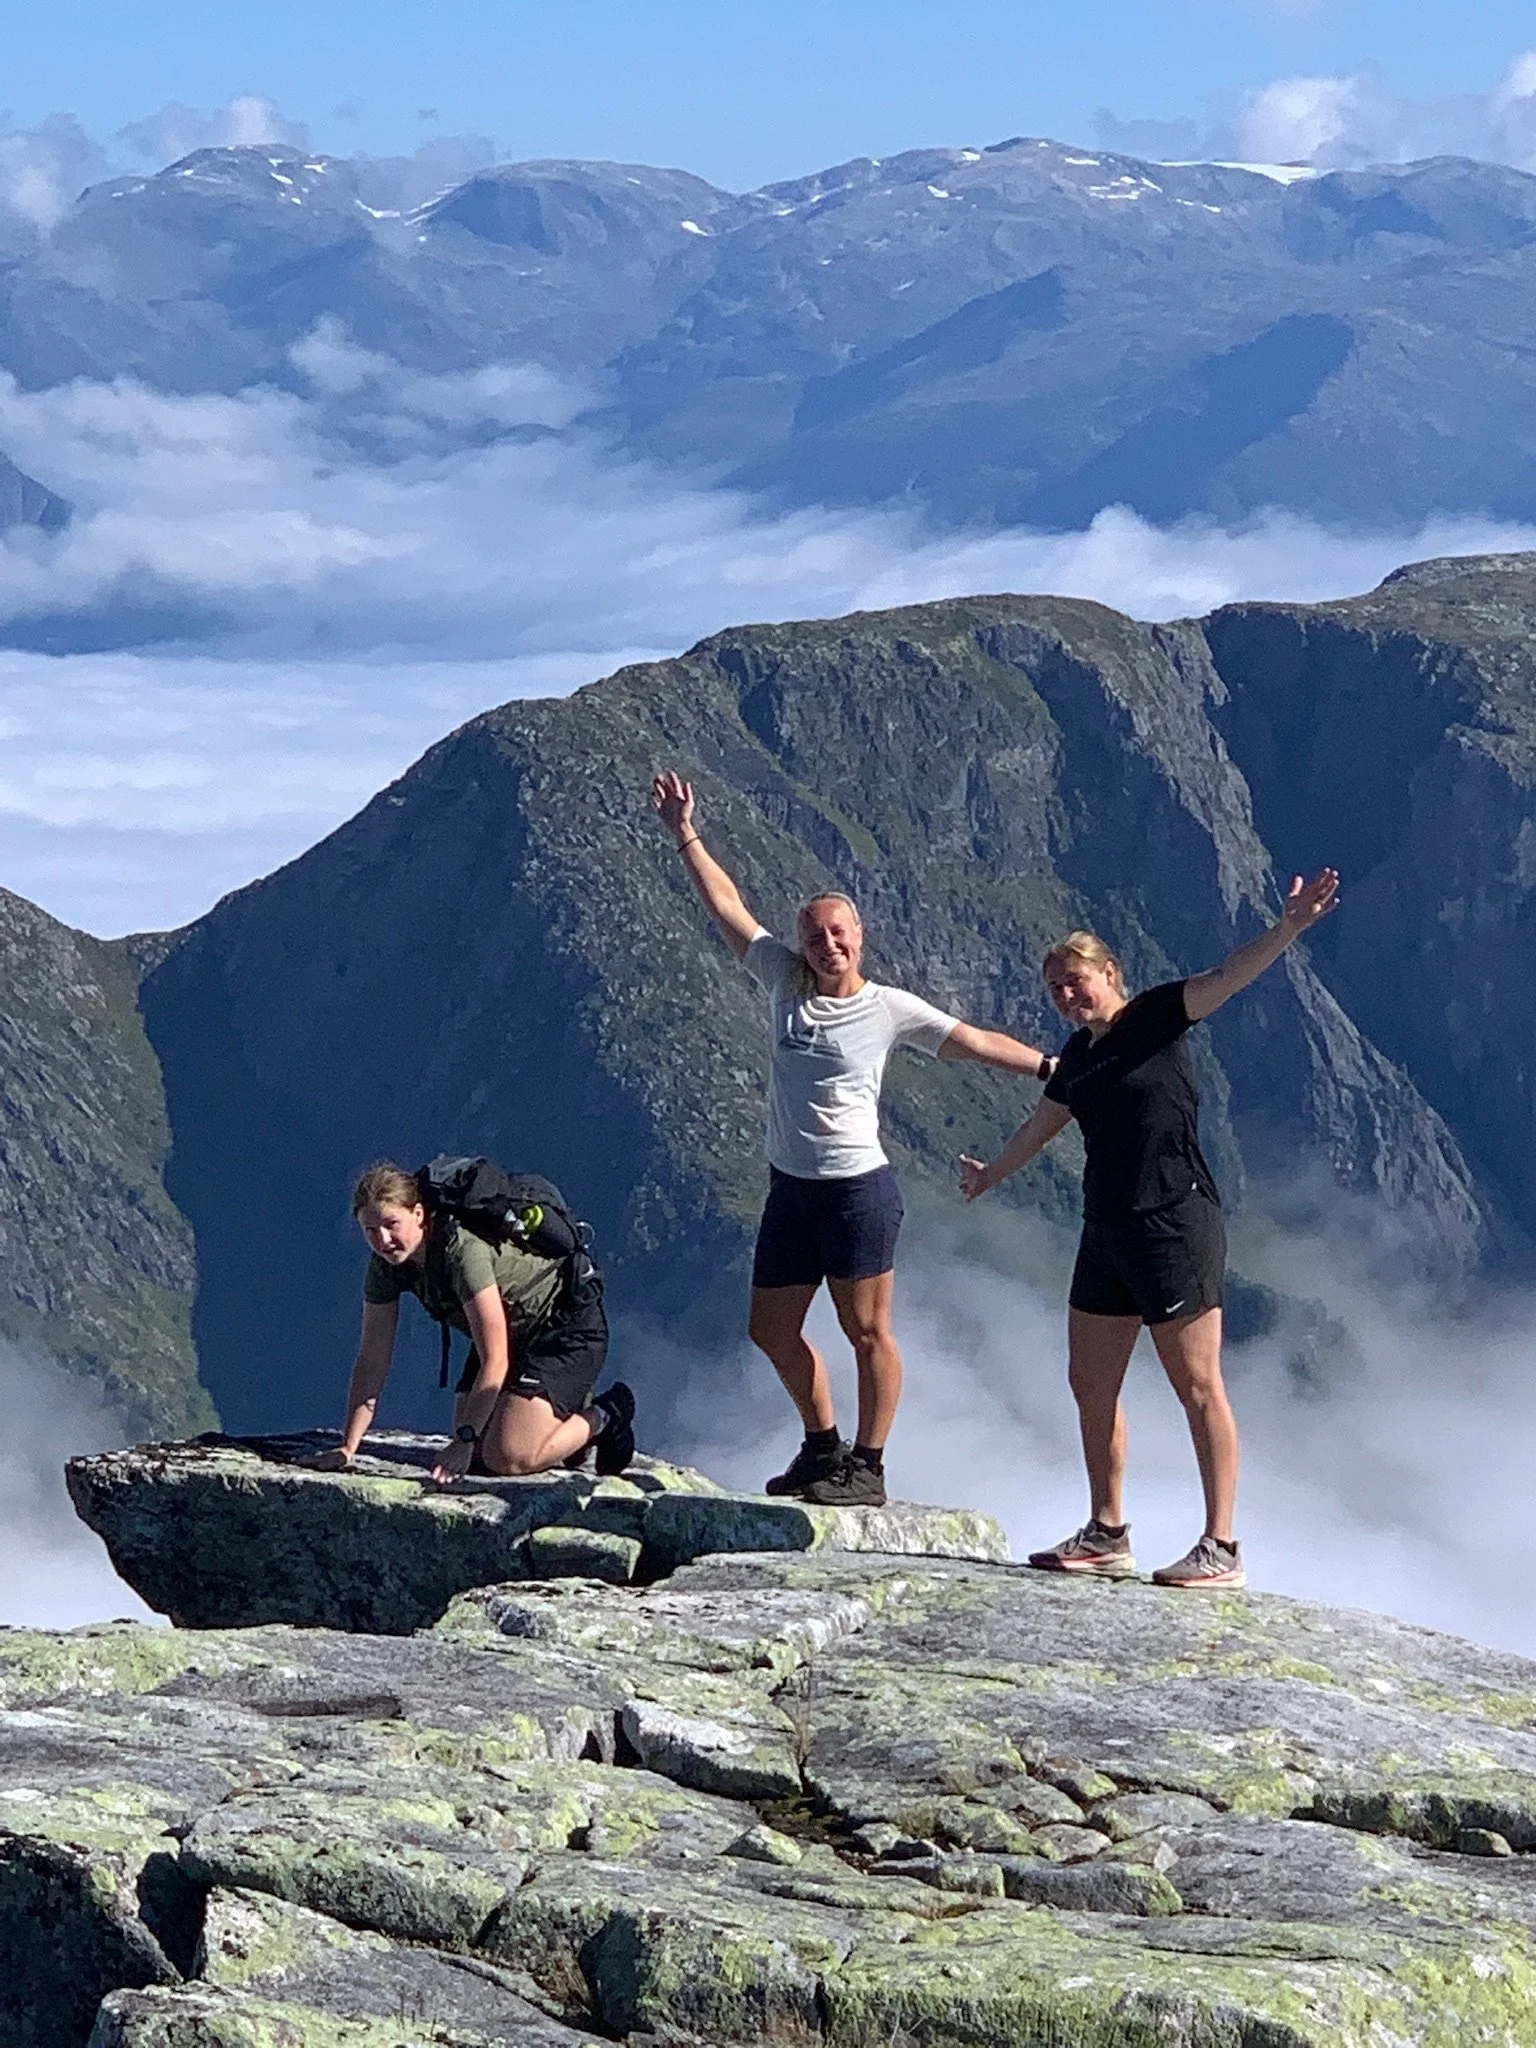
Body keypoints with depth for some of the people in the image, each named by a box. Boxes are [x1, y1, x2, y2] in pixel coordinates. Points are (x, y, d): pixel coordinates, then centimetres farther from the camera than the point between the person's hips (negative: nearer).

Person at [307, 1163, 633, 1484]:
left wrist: (463, 1441, -36)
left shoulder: (463, 1249, -34)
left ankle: (602, 1418, 6)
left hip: (567, 1327, -8)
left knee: (506, 1459, -19)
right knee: (474, 1456, -2)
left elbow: (494, 1362, -34)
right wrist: (348, 1449, -12)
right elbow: (372, 1361, -6)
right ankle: (568, 1416, 21)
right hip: (515, 1334, 8)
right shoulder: (386, 1264, -11)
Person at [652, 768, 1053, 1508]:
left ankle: (867, 1467, 6)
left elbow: (976, 1042, -2)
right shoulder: (785, 984, 6)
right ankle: (823, 1447, 28)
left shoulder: (891, 1009, -3)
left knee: (867, 1331, -2)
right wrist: (686, 836, 12)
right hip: (791, 1189, 6)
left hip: (858, 1189, -6)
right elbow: (727, 907, 11)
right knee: (772, 1330, 11)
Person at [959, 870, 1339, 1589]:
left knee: (1198, 1385, -7)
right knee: (1091, 1385, 11)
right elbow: (1041, 1126, 34)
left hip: (1174, 1224, -8)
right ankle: (1107, 1535, 22)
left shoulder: (1155, 1018, -4)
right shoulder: (1078, 1057, 16)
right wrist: (989, 1175, 50)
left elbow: (1226, 978, -19)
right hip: (1107, 1232, 9)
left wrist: (1288, 928, -35)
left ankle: (1221, 1548, -6)